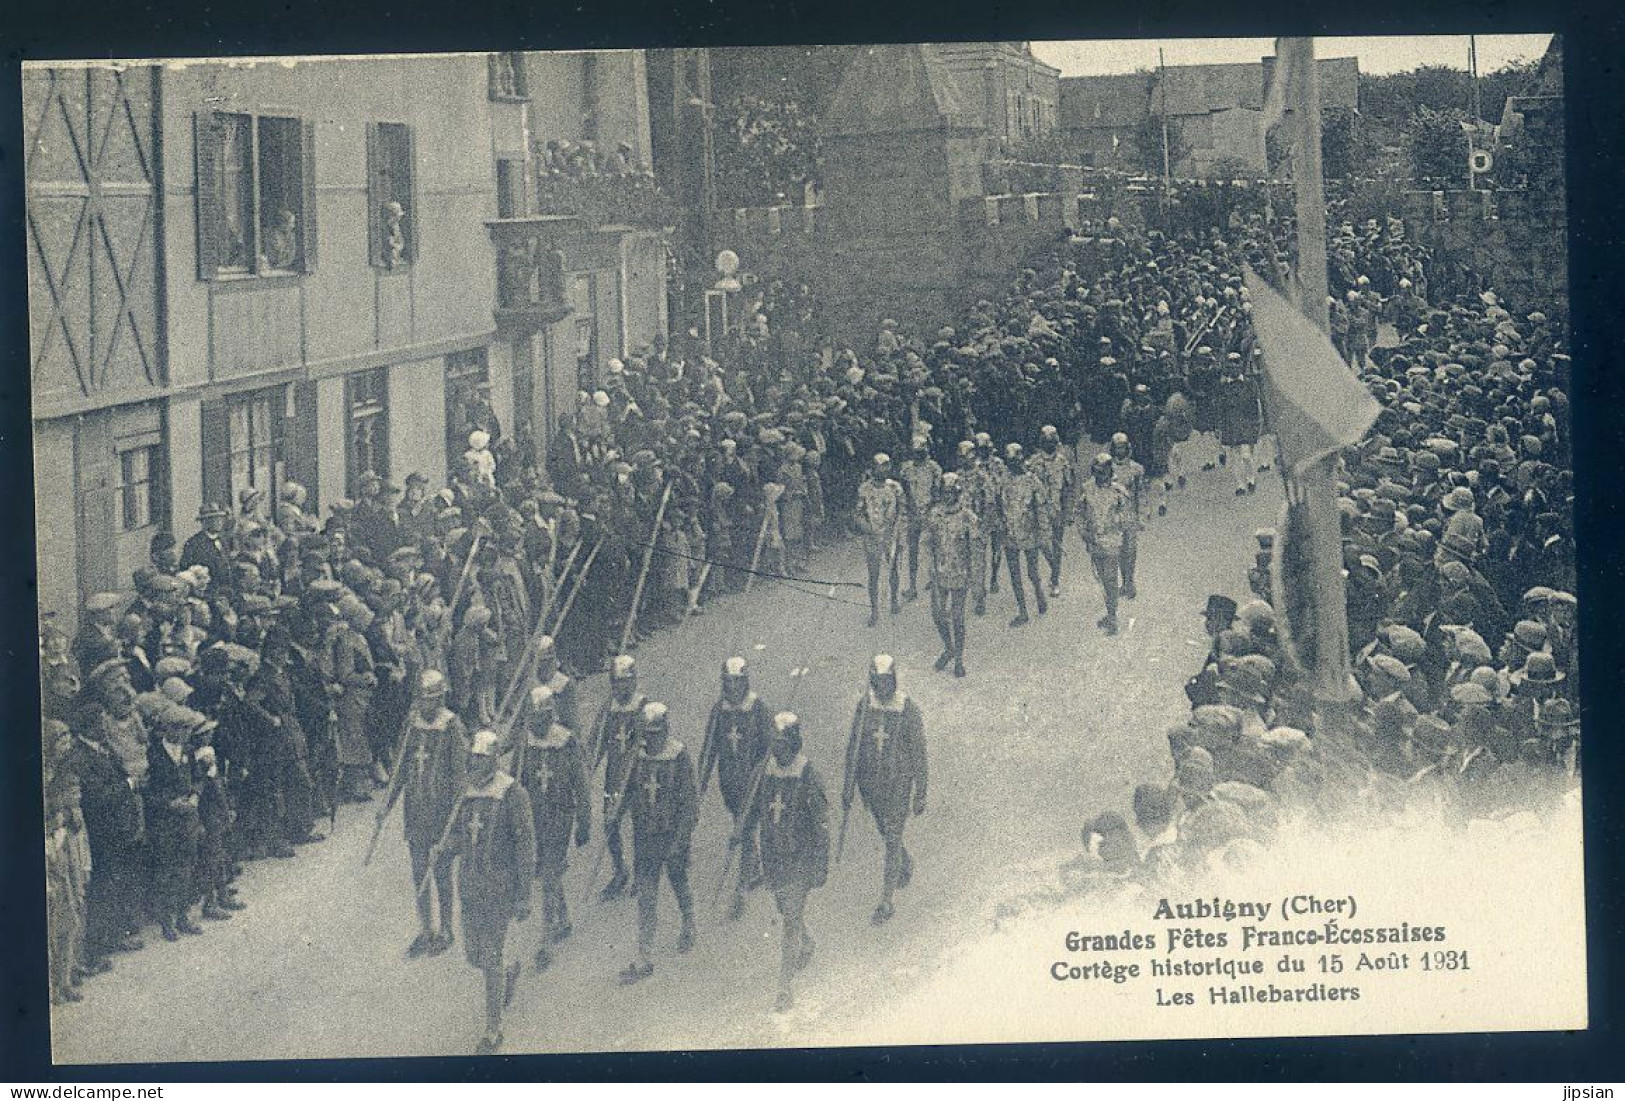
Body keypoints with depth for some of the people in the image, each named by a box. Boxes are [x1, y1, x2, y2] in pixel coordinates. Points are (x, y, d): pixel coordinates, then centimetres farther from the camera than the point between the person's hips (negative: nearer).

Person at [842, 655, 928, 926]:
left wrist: (920, 796, -7)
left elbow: (919, 754, -10)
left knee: (892, 842, -2)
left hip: (898, 784, -4)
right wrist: (848, 789, 3)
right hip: (870, 782, 4)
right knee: (886, 834, 23)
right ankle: (906, 865, 54)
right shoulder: (864, 705, -7)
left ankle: (886, 903, 7)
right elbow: (853, 747, 1)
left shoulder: (910, 711, -17)